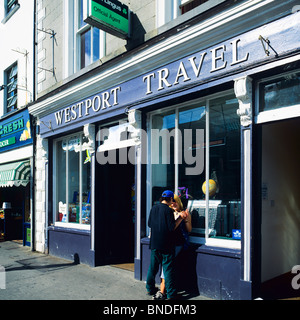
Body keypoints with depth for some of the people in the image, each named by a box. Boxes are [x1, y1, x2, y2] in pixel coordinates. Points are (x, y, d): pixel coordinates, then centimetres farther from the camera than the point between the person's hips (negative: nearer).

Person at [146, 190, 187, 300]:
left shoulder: (154, 208, 5)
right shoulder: (168, 210, -15)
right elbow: (172, 227, -16)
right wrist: (180, 217, -8)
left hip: (154, 244, 6)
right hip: (166, 245, -6)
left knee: (153, 267, 17)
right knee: (168, 269, 2)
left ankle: (150, 289, 29)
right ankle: (170, 294, 8)